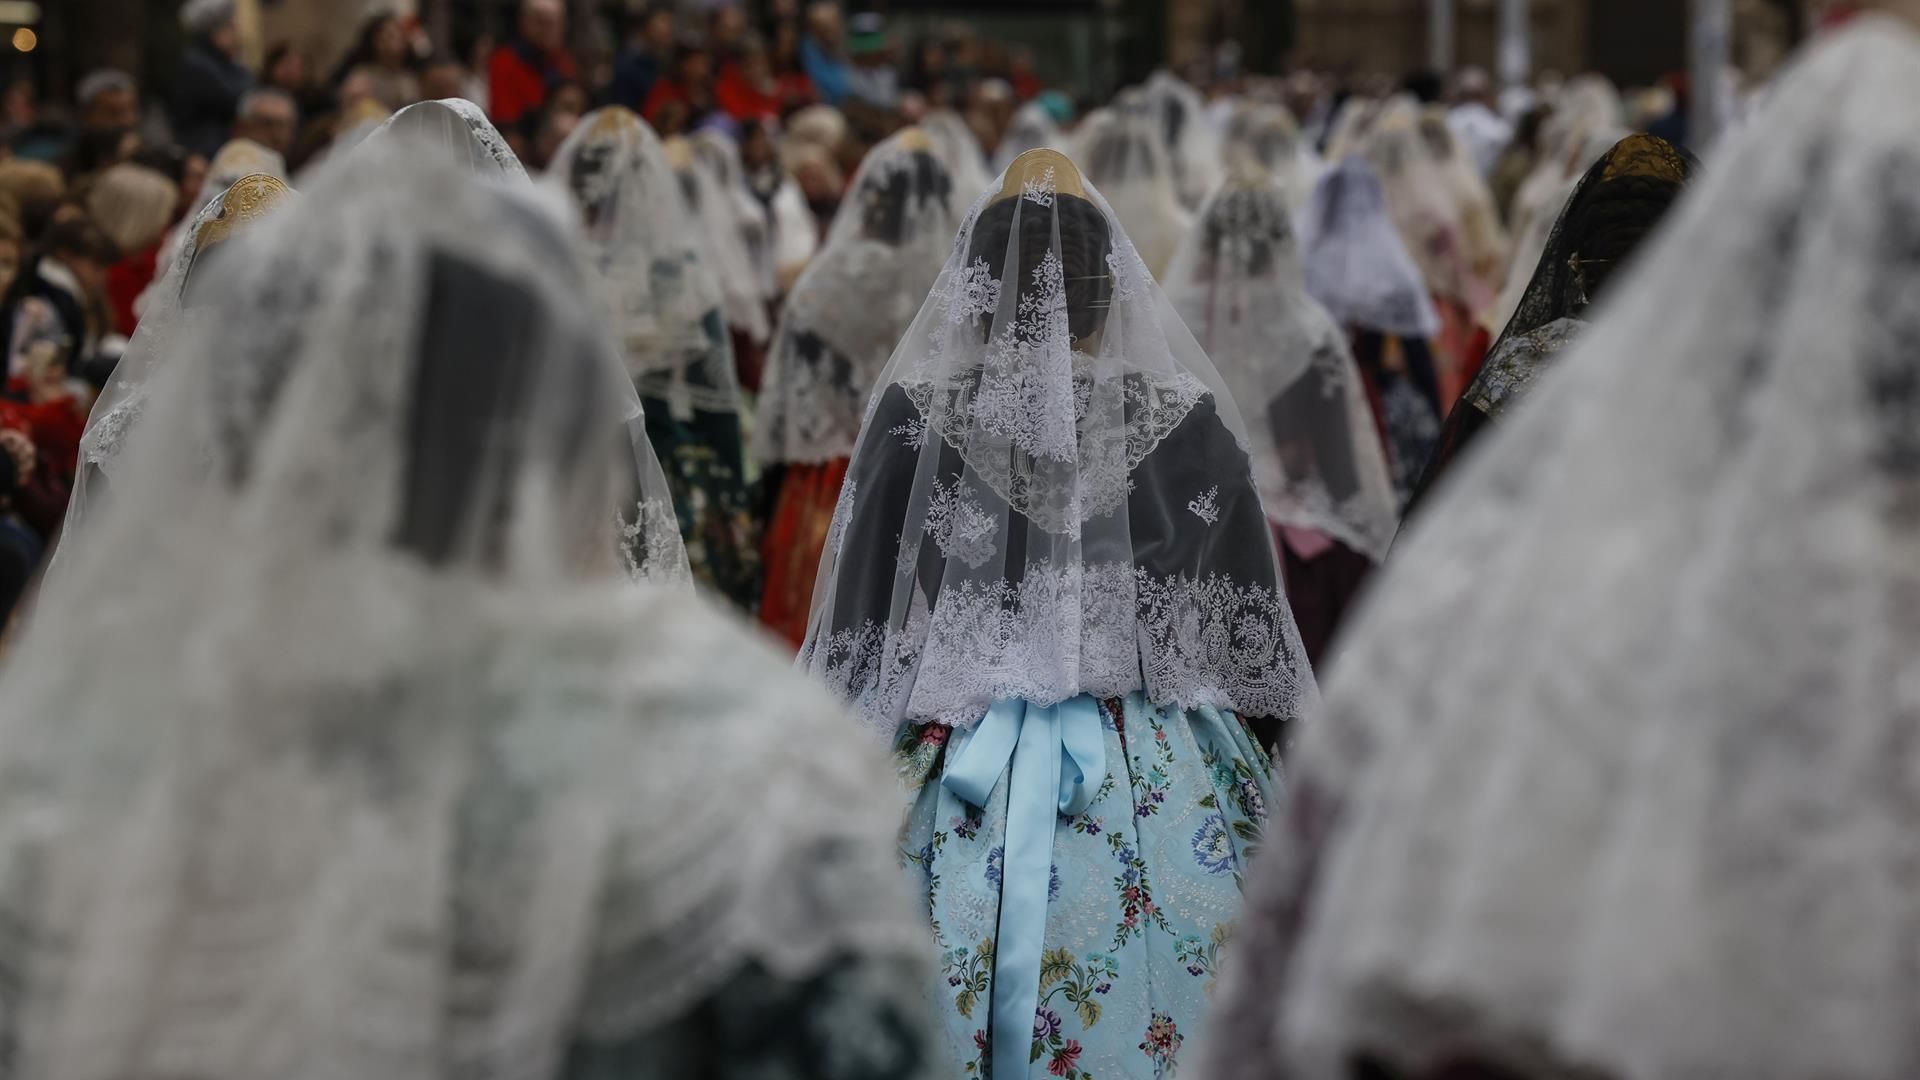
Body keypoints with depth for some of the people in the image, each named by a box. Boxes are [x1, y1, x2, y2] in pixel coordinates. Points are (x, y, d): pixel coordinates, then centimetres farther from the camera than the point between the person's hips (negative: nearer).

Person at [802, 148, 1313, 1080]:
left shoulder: (912, 417, -5)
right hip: (1161, 787, 0)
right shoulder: (1190, 421, -4)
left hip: (964, 793, 0)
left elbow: (854, 644, 1)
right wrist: (1271, 803, 15)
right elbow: (1257, 639, 3)